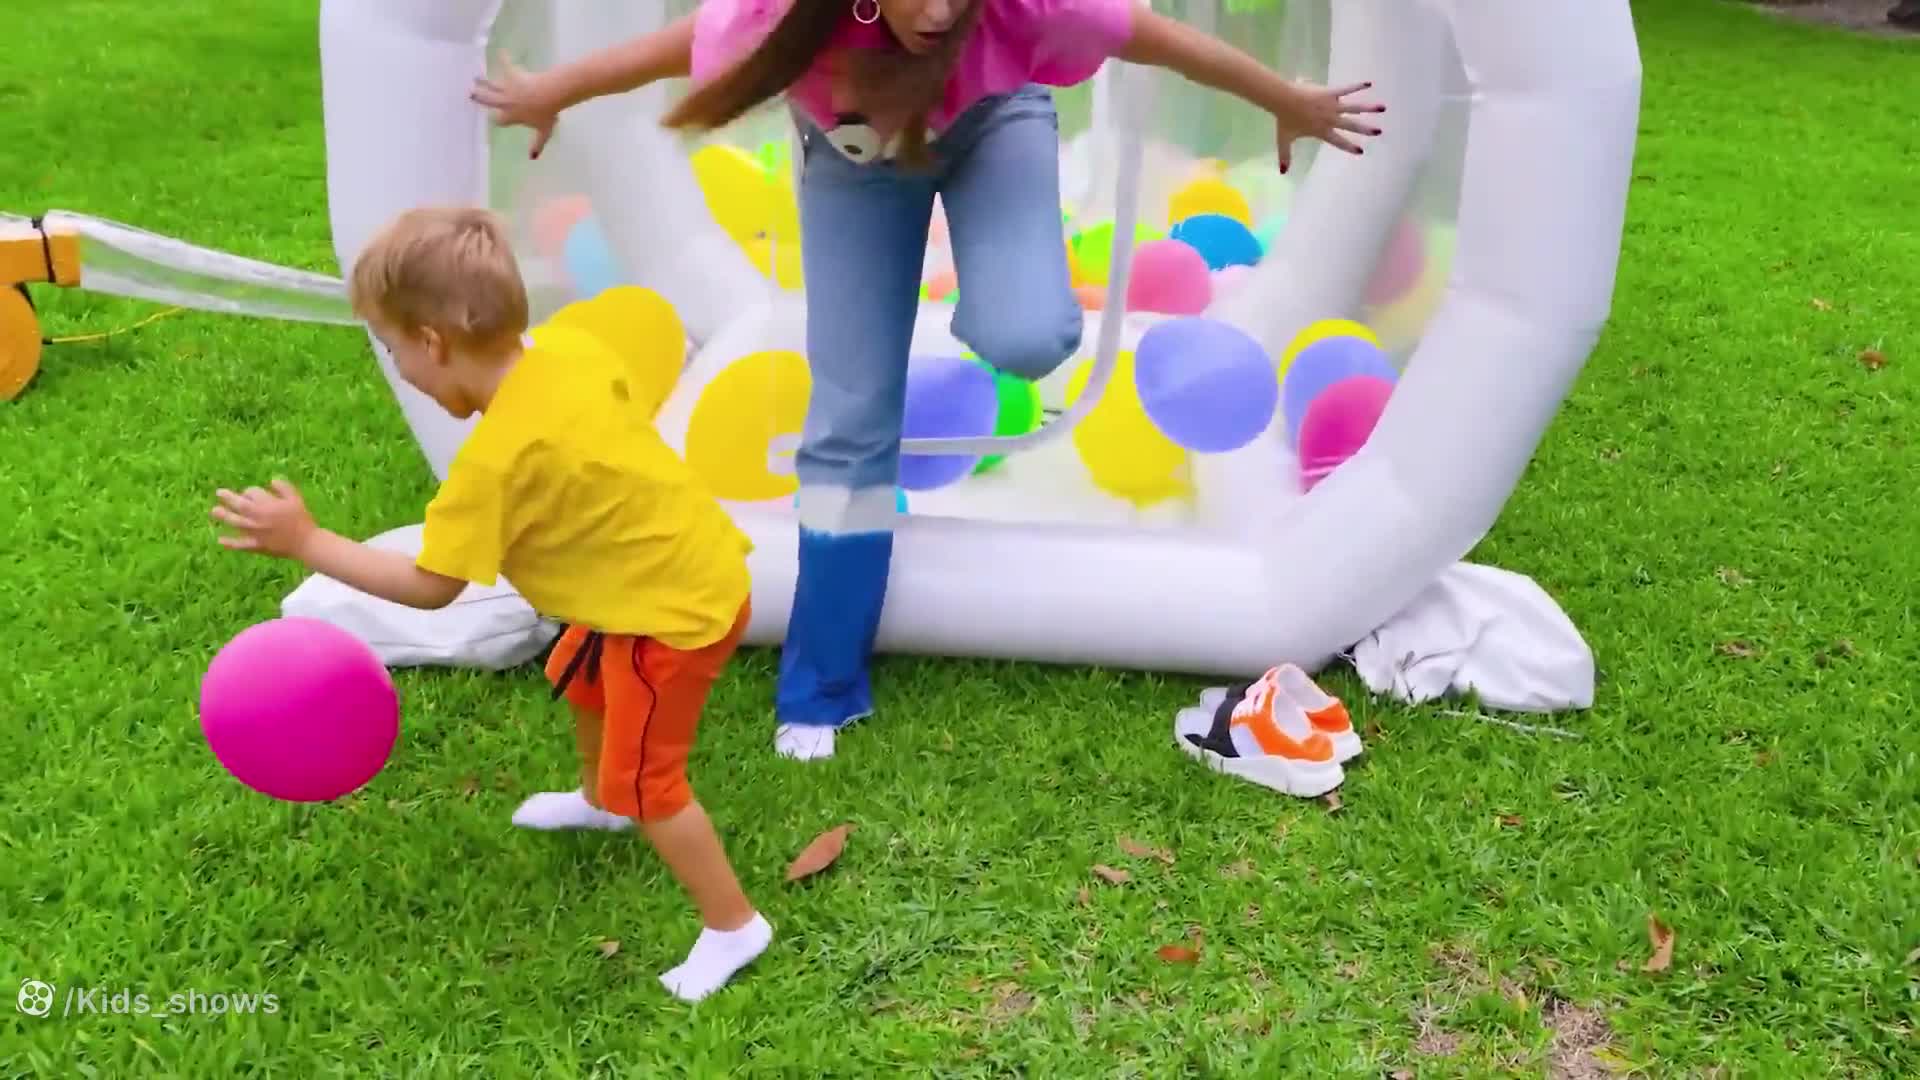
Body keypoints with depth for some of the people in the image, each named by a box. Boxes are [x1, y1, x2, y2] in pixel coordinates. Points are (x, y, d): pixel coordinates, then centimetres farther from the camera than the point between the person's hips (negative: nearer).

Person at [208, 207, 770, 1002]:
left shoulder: (497, 458, -29)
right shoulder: (573, 350, -8)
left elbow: (429, 587, -22)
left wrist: (304, 542, -16)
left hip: (675, 611, -10)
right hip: (698, 566, 10)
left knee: (644, 779, 5)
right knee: (580, 677, 31)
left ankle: (733, 927, 19)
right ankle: (599, 800, 59)